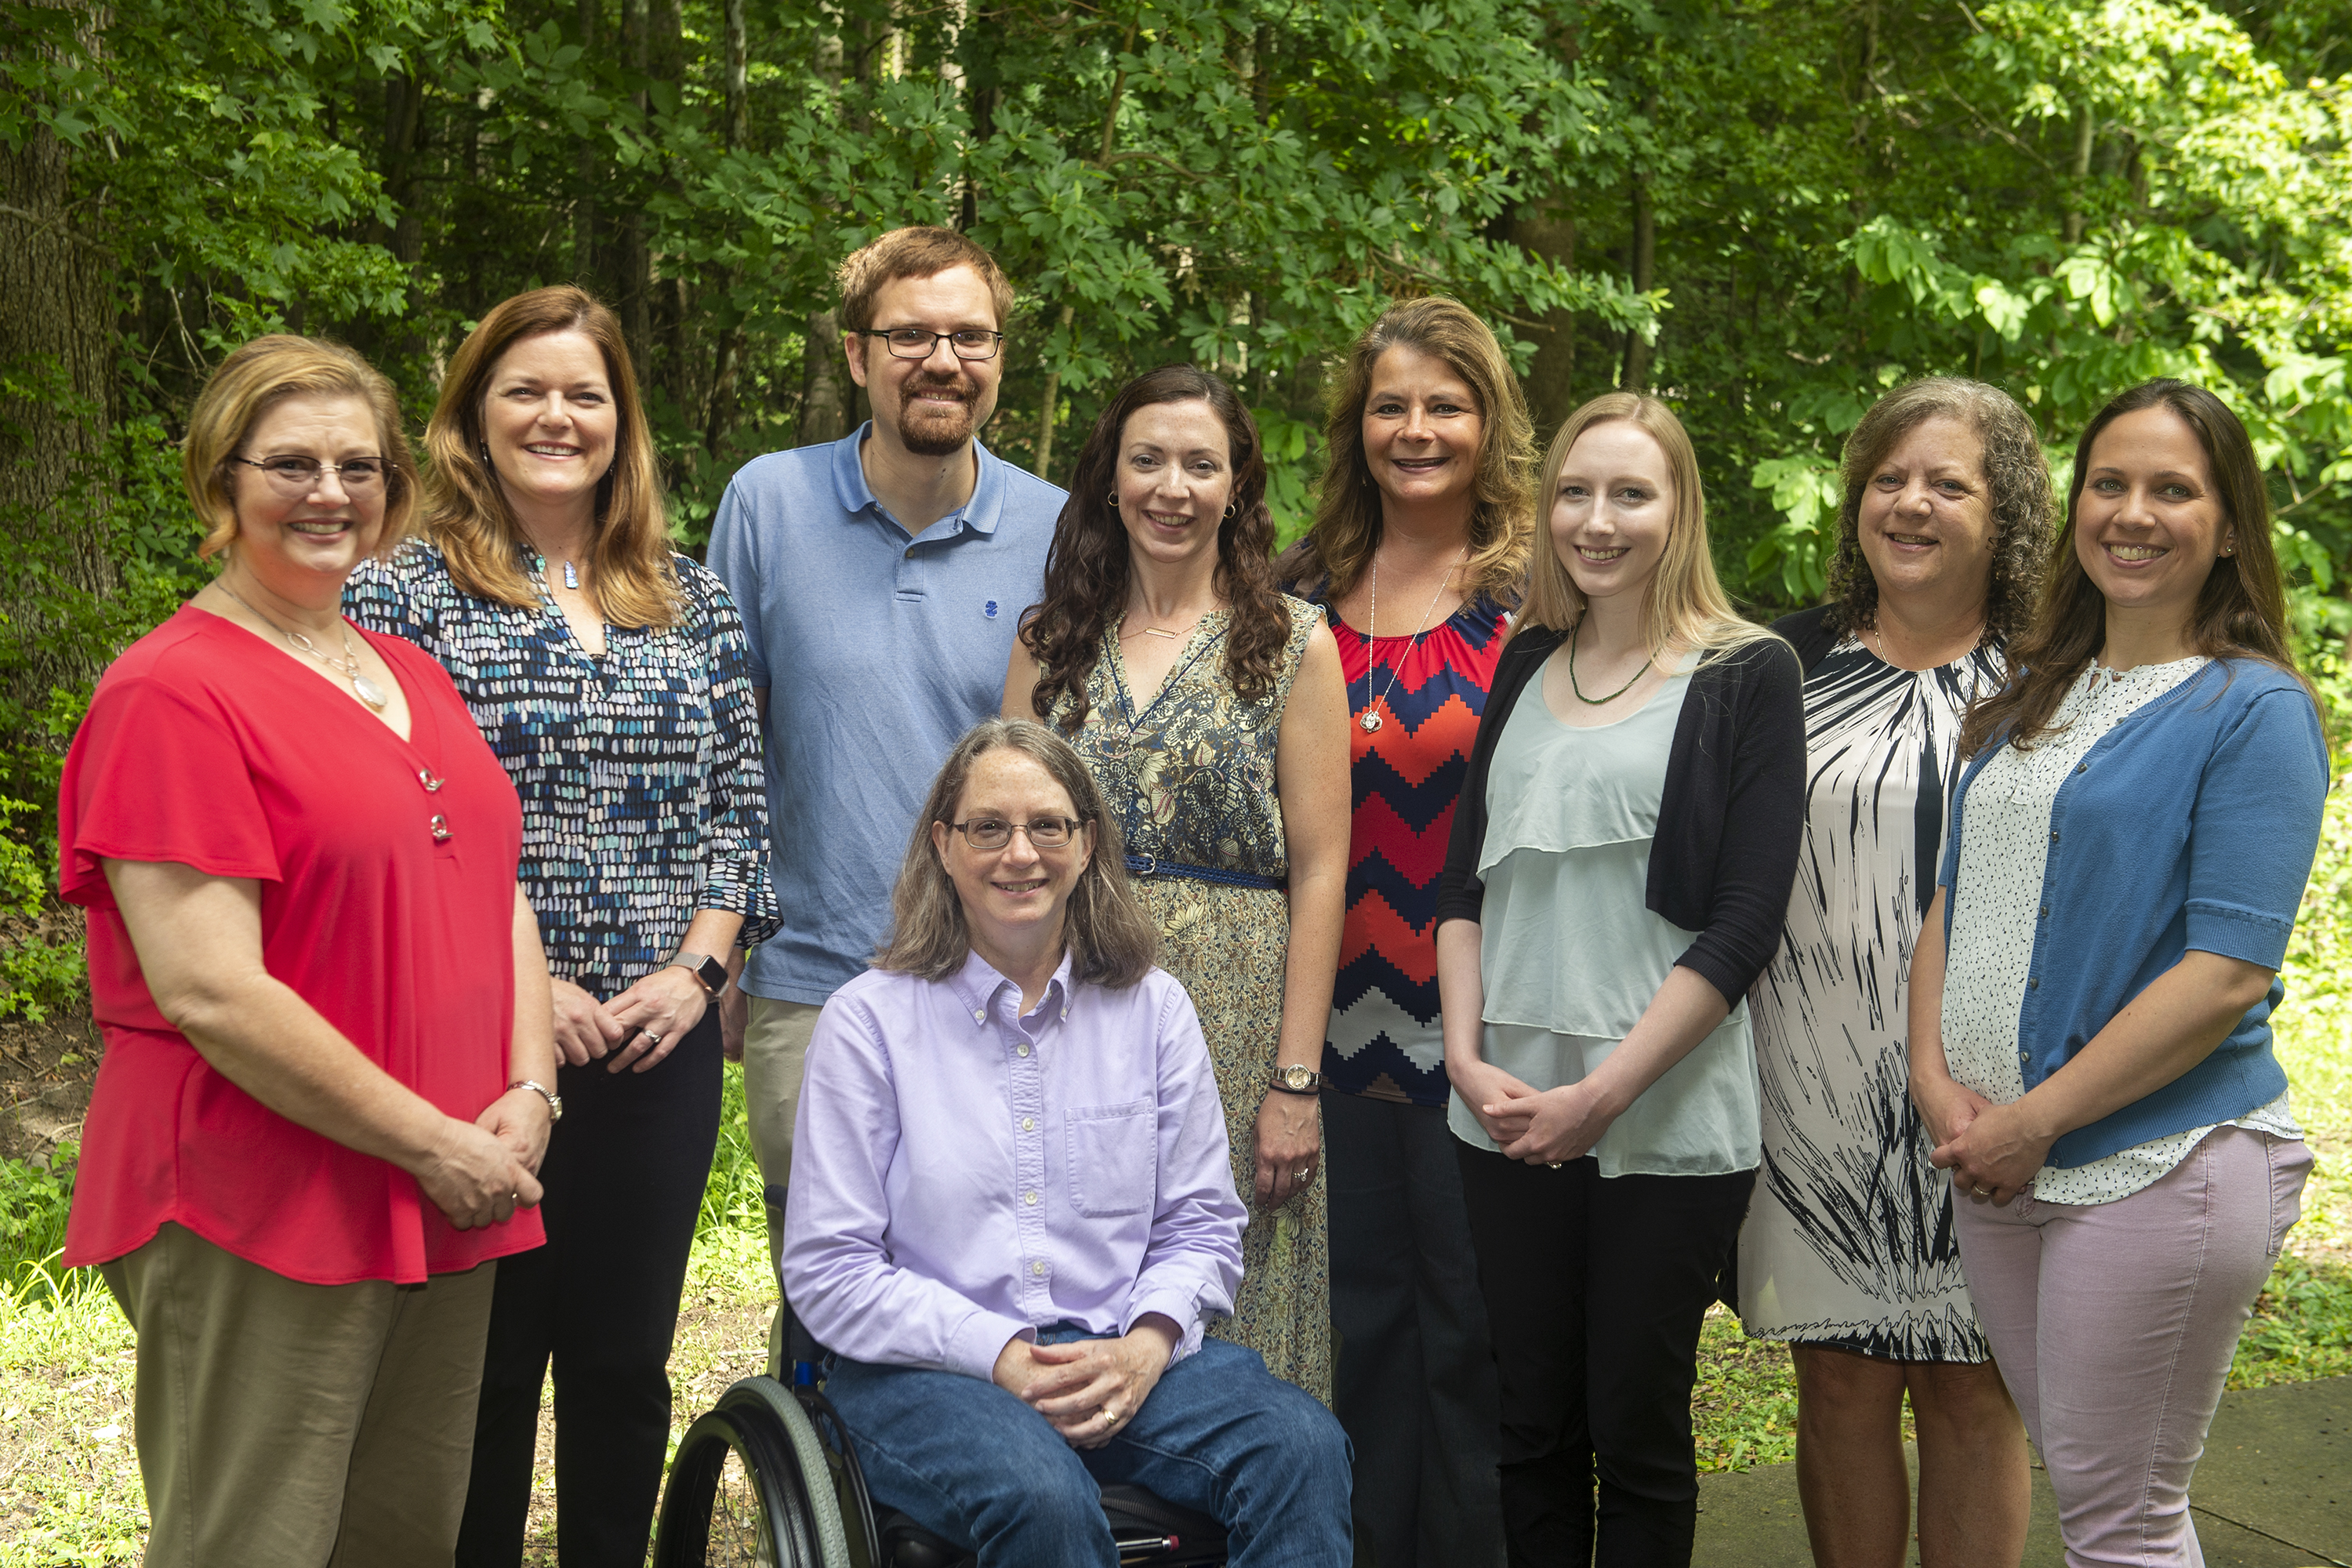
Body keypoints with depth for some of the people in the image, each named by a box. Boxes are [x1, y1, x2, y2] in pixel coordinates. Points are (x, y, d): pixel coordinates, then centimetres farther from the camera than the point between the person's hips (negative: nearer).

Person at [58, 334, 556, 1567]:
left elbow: (497, 897, 17)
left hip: (444, 1215, 8)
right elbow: (212, 993, -19)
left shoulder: (414, 679, 15)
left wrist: (529, 1094, -1)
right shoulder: (172, 692, -12)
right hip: (258, 1224, -8)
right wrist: (433, 1145, -16)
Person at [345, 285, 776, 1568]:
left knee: (624, 1363, 11)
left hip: (661, 1045, 4)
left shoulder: (693, 602, 11)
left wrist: (698, 965, -4)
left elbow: (738, 802, 10)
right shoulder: (403, 595, -2)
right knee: (484, 1360, 6)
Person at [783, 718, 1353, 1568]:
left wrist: (1144, 1346, -11)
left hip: (1125, 1358, 3)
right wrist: (999, 1356, -15)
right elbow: (827, 1273, -4)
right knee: (1043, 1495, -37)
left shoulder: (1153, 1007, 10)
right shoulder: (870, 1020, -1)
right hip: (931, 1368, -3)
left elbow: (1201, 1226, 10)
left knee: (1304, 1447, -26)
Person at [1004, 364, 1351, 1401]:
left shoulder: (1292, 645, 1)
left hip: (1232, 1030, -2)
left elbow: (1318, 870, -3)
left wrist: (1297, 1079, -9)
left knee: (1229, 1330, 1)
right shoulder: (1051, 641, 10)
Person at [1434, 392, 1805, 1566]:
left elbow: (1744, 922, -9)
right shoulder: (1525, 666, 12)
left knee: (1637, 1435, 5)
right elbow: (1464, 879, 11)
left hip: (1664, 1124, -4)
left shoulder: (1747, 675, -3)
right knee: (1533, 1426, 10)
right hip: (1507, 1117, 4)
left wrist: (1604, 1091, -14)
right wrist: (1466, 1055, -4)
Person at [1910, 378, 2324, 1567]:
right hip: (1997, 1165, 7)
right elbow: (1955, 902, 15)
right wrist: (1937, 1080, -2)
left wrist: (2034, 1118, -16)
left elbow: (2228, 972, -16)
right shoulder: (2034, 698, 12)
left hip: (2159, 1163, -7)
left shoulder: (2254, 709, -10)